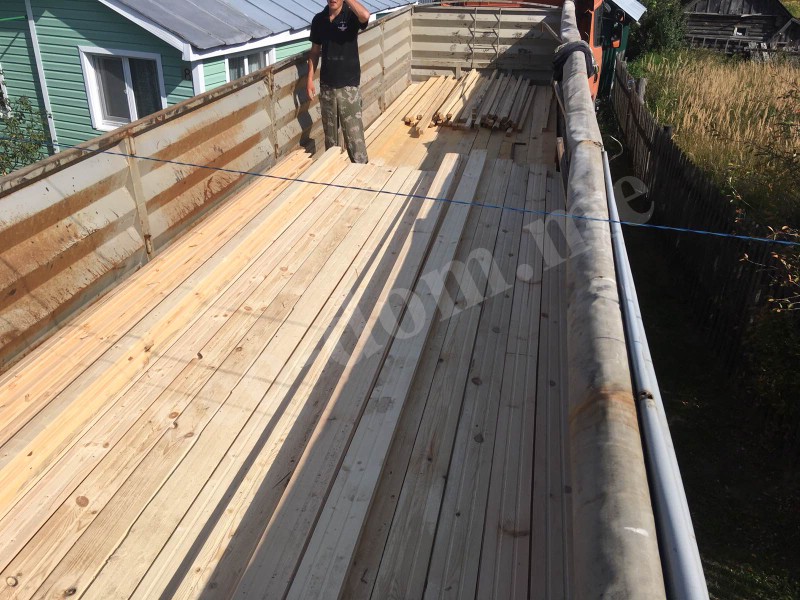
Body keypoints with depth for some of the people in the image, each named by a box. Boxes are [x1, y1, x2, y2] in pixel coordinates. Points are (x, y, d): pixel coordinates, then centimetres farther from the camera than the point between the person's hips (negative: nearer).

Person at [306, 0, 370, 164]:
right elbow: (315, 51, 11)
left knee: (354, 133, -5)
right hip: (326, 85, 4)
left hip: (348, 85, -4)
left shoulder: (351, 15, -8)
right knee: (329, 133, 14)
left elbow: (365, 16, -33)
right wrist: (310, 78, 6)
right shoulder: (318, 19, 4)